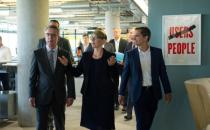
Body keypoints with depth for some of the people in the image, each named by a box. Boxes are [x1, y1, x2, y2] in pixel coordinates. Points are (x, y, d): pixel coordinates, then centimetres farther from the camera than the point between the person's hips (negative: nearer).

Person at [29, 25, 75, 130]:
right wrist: (31, 95, -4)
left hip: (59, 96, 1)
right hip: (42, 95, -1)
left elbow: (69, 76, 2)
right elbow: (33, 76, 1)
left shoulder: (65, 54, 2)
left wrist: (71, 95, -3)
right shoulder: (37, 53, 0)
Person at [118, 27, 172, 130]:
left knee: (149, 121, 11)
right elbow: (125, 74, 1)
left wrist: (167, 91, 3)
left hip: (153, 91, 2)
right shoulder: (130, 54, -3)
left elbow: (162, 72, 4)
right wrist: (121, 93, 1)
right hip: (138, 92, -2)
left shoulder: (157, 52, 0)